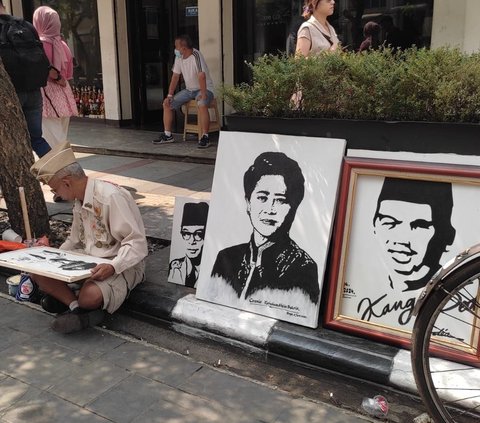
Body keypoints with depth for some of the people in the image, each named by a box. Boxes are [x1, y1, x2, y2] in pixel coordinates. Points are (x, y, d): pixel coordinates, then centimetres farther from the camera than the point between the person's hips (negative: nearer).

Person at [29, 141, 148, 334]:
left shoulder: (111, 196, -23)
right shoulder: (80, 201, 6)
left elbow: (137, 244, -24)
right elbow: (75, 241, 20)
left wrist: (113, 267, -36)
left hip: (121, 266, -8)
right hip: (88, 260, 8)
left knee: (89, 297, -35)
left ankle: (66, 298, -3)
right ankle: (76, 305, -12)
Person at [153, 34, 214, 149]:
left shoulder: (196, 56, -22)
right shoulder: (179, 57, 1)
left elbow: (201, 76, -30)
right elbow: (175, 76, 5)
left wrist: (203, 95, -36)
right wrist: (169, 95, -2)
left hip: (204, 89, -8)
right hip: (189, 90, 8)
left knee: (202, 104, -39)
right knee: (167, 104, 0)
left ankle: (205, 137, -30)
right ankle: (167, 135, 9)